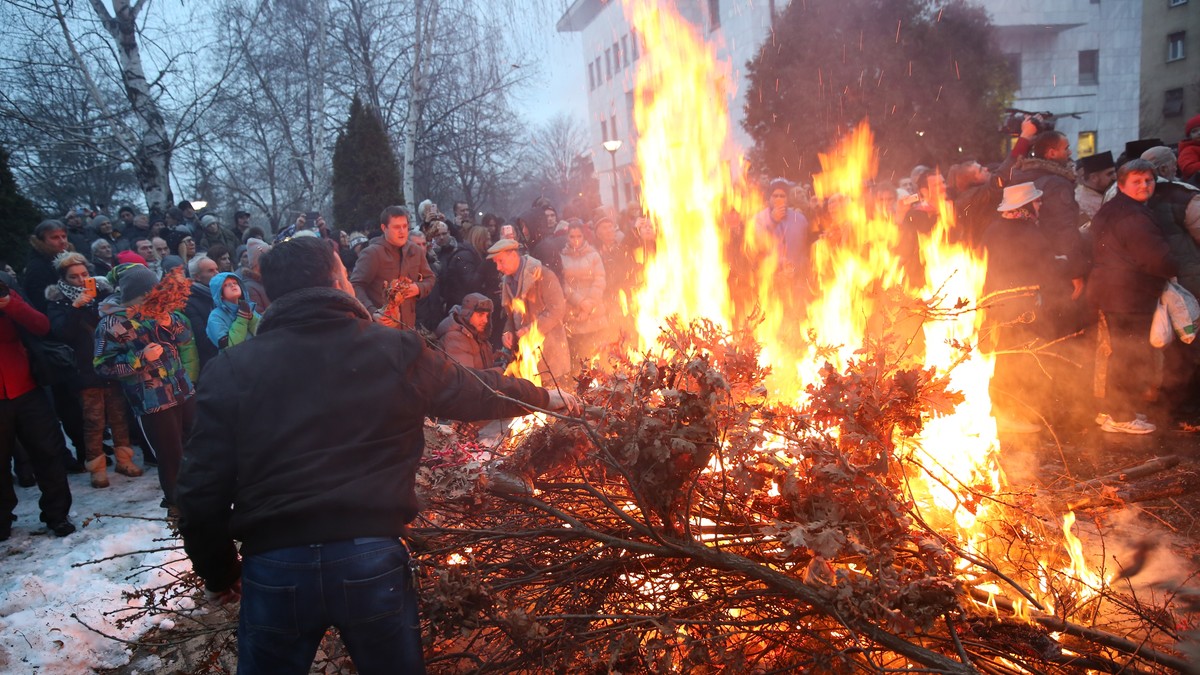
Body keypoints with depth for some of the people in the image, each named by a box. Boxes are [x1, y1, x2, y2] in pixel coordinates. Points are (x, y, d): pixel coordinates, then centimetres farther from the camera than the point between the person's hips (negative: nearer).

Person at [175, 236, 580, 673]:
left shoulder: (231, 370, -1)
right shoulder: (396, 352, -2)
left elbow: (203, 489, -2)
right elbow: (479, 393, 11)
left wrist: (218, 572, 14)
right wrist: (548, 397, 29)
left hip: (274, 567, 1)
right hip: (372, 558, 0)